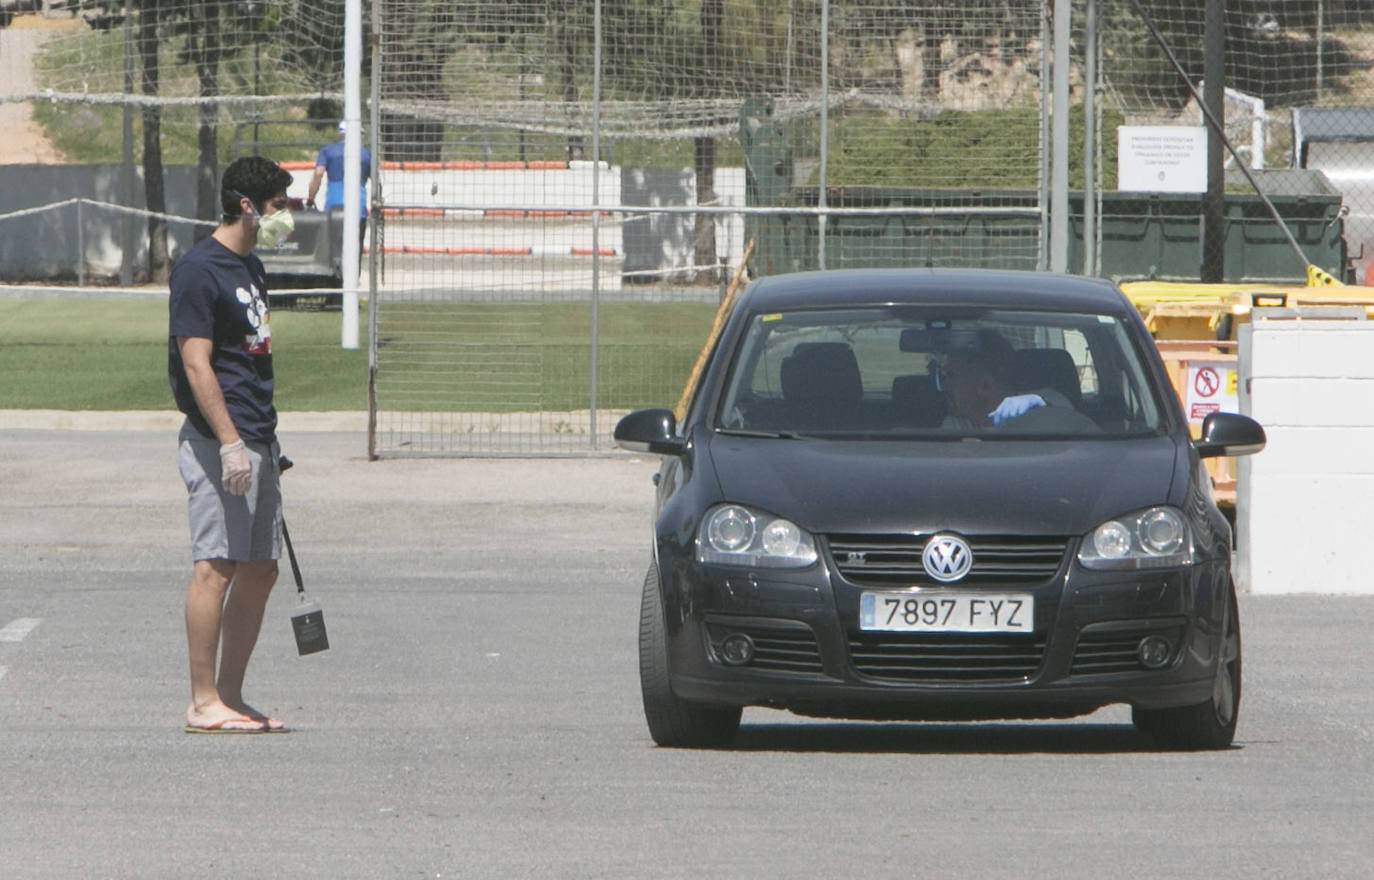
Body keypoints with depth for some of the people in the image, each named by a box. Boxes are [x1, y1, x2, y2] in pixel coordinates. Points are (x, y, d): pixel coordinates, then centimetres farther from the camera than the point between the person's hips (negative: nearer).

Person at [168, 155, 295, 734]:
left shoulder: (250, 267, 18)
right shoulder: (199, 270, -12)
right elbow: (197, 365, -18)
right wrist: (231, 443, -24)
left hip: (257, 441, 10)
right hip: (217, 443, -10)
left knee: (260, 570, 9)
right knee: (215, 567, -9)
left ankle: (231, 696, 14)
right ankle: (203, 703, -8)